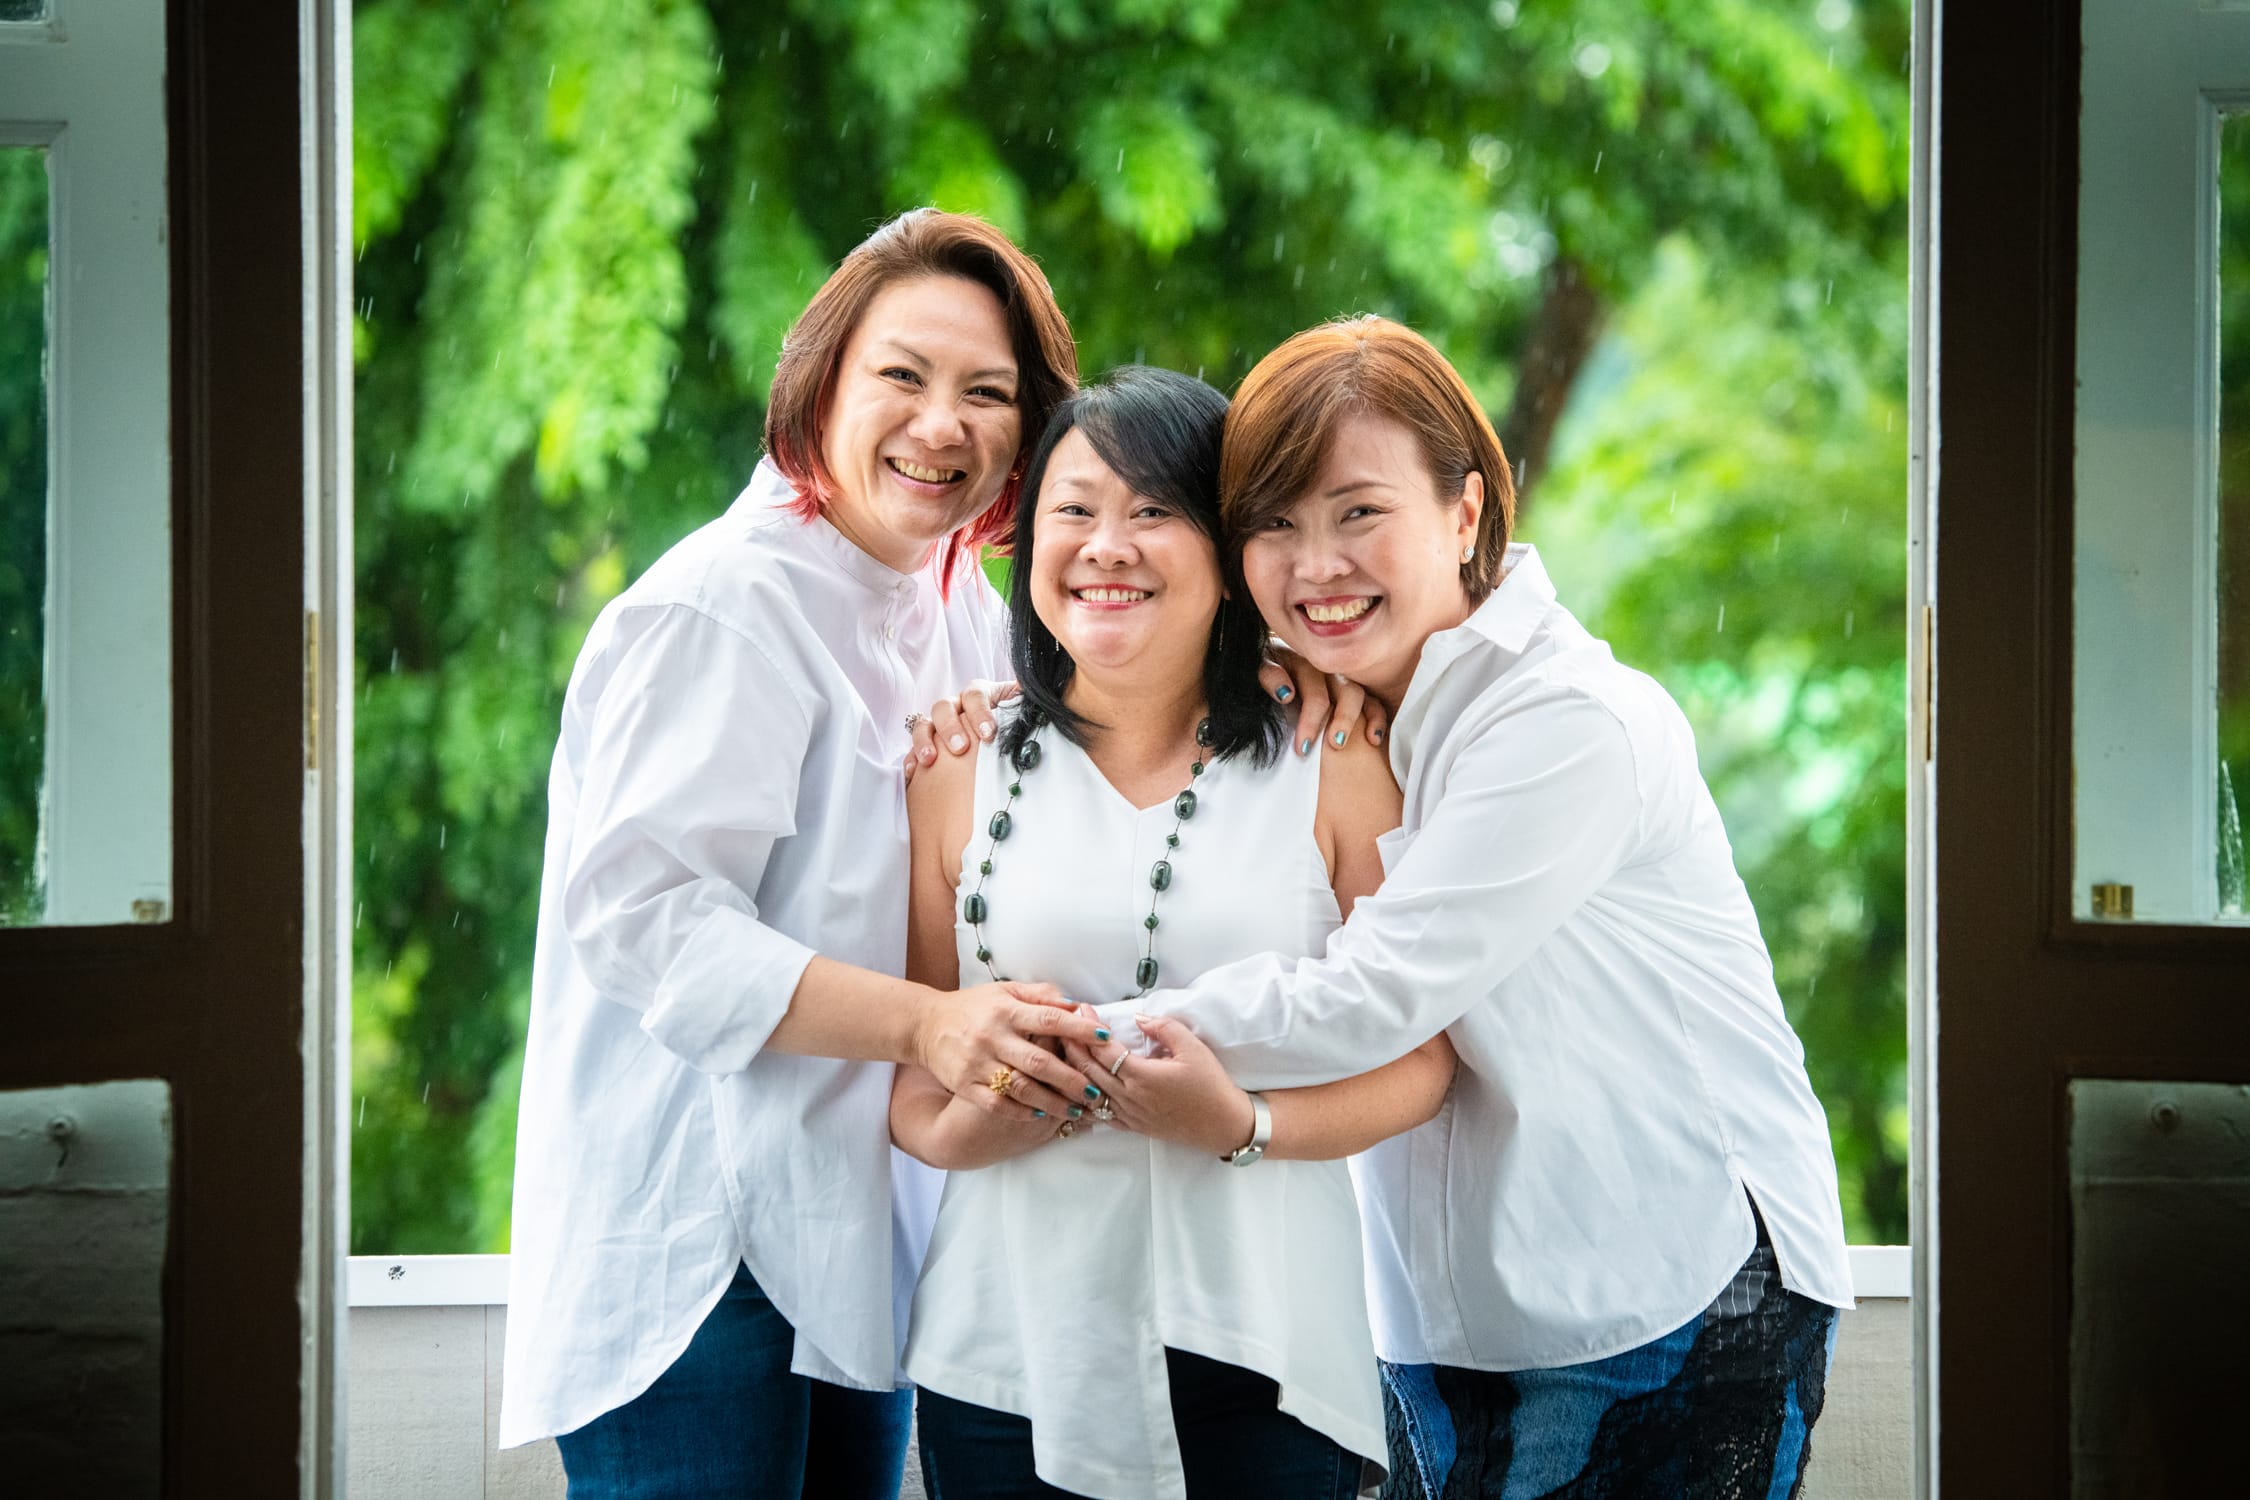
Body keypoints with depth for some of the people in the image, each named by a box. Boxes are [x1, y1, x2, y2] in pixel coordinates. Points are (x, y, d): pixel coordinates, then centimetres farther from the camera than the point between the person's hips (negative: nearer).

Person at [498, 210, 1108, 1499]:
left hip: (857, 1239, 9)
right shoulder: (725, 607, -14)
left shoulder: (964, 612, 13)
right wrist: (922, 1024, -29)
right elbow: (642, 914, -22)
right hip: (691, 1252, -9)